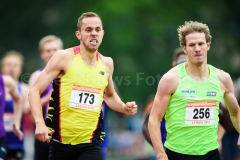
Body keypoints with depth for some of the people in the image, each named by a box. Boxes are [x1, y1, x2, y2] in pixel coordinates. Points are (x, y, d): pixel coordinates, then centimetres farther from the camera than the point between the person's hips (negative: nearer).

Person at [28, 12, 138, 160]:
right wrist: (40, 123, -21)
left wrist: (123, 108, 6)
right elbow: (35, 91, -7)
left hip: (91, 144, 2)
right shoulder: (64, 57, -6)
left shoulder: (106, 63, 8)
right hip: (61, 141, -2)